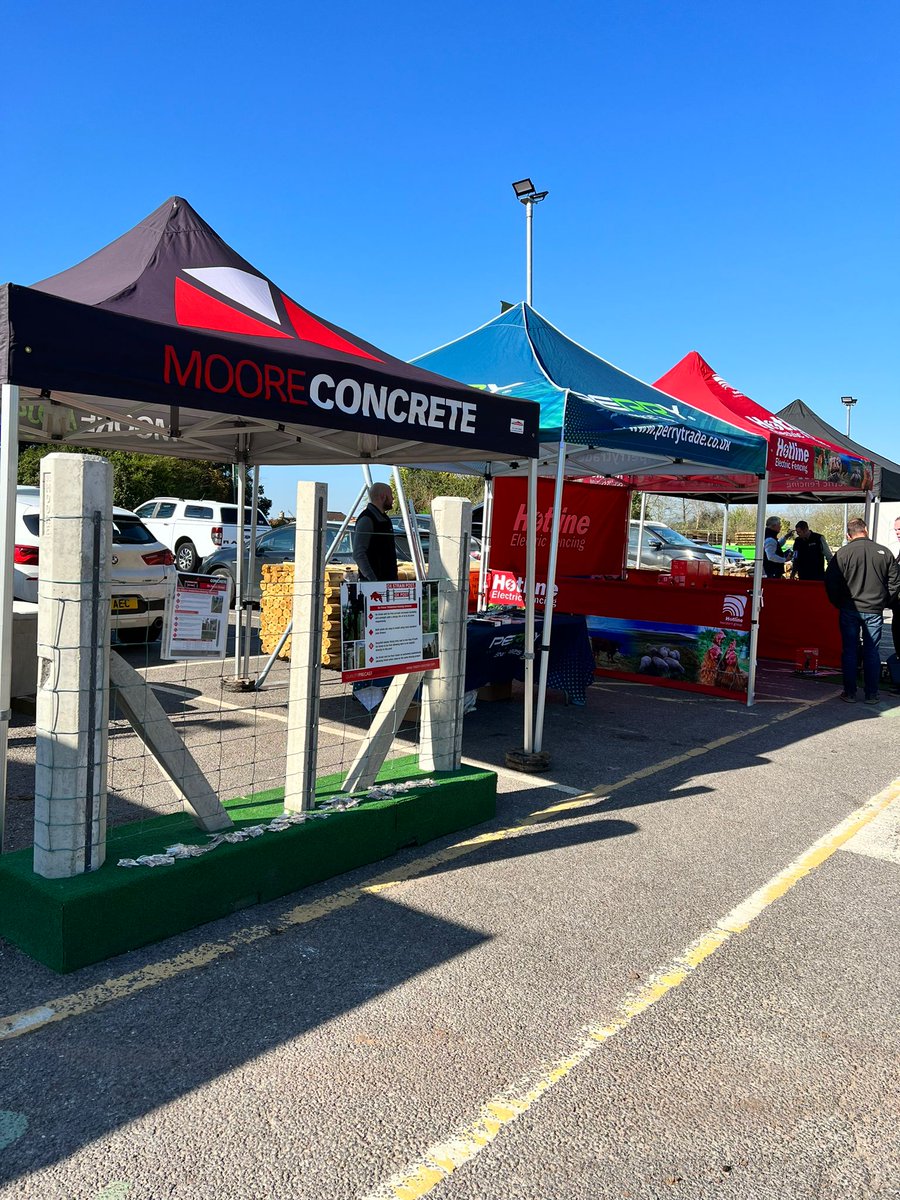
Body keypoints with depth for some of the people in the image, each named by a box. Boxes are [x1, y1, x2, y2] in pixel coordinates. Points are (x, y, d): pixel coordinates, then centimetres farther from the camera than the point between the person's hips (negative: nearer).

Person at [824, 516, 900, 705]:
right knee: (872, 652, 9)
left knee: (849, 651, 7)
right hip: (874, 611, 1)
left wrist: (839, 604, 7)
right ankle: (871, 694, 13)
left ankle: (850, 692, 10)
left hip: (849, 610, -1)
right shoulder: (884, 552, -1)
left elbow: (831, 583, -7)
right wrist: (884, 603, 14)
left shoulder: (842, 553, -8)